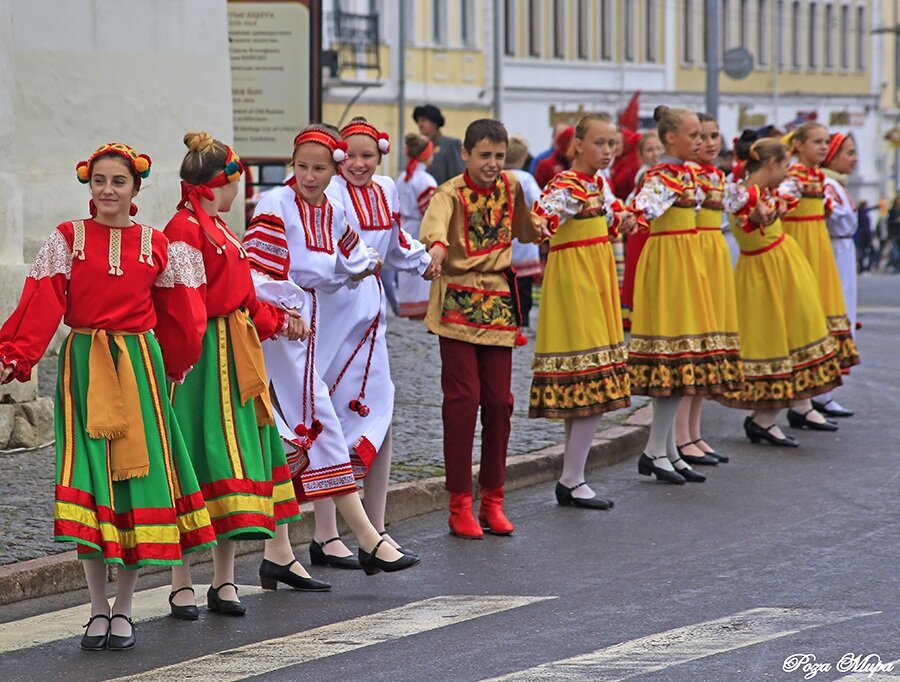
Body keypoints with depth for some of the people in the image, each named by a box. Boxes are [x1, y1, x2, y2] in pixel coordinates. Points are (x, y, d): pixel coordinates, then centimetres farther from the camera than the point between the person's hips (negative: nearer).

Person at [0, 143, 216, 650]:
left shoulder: (155, 245, 6)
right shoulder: (67, 240, 1)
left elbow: (179, 314, 12)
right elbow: (42, 304, -9)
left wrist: (177, 367, 12)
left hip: (139, 366, 1)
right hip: (85, 366, -1)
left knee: (139, 475, -1)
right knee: (90, 480, -4)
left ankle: (124, 609, 11)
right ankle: (99, 611, 7)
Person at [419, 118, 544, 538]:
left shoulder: (510, 186, 6)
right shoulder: (451, 193, -13)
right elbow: (435, 219, -37)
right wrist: (437, 244, -57)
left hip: (499, 303, 5)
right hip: (459, 304, -5)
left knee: (499, 400, 5)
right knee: (463, 398, -8)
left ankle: (492, 500, 15)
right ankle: (460, 504, -1)